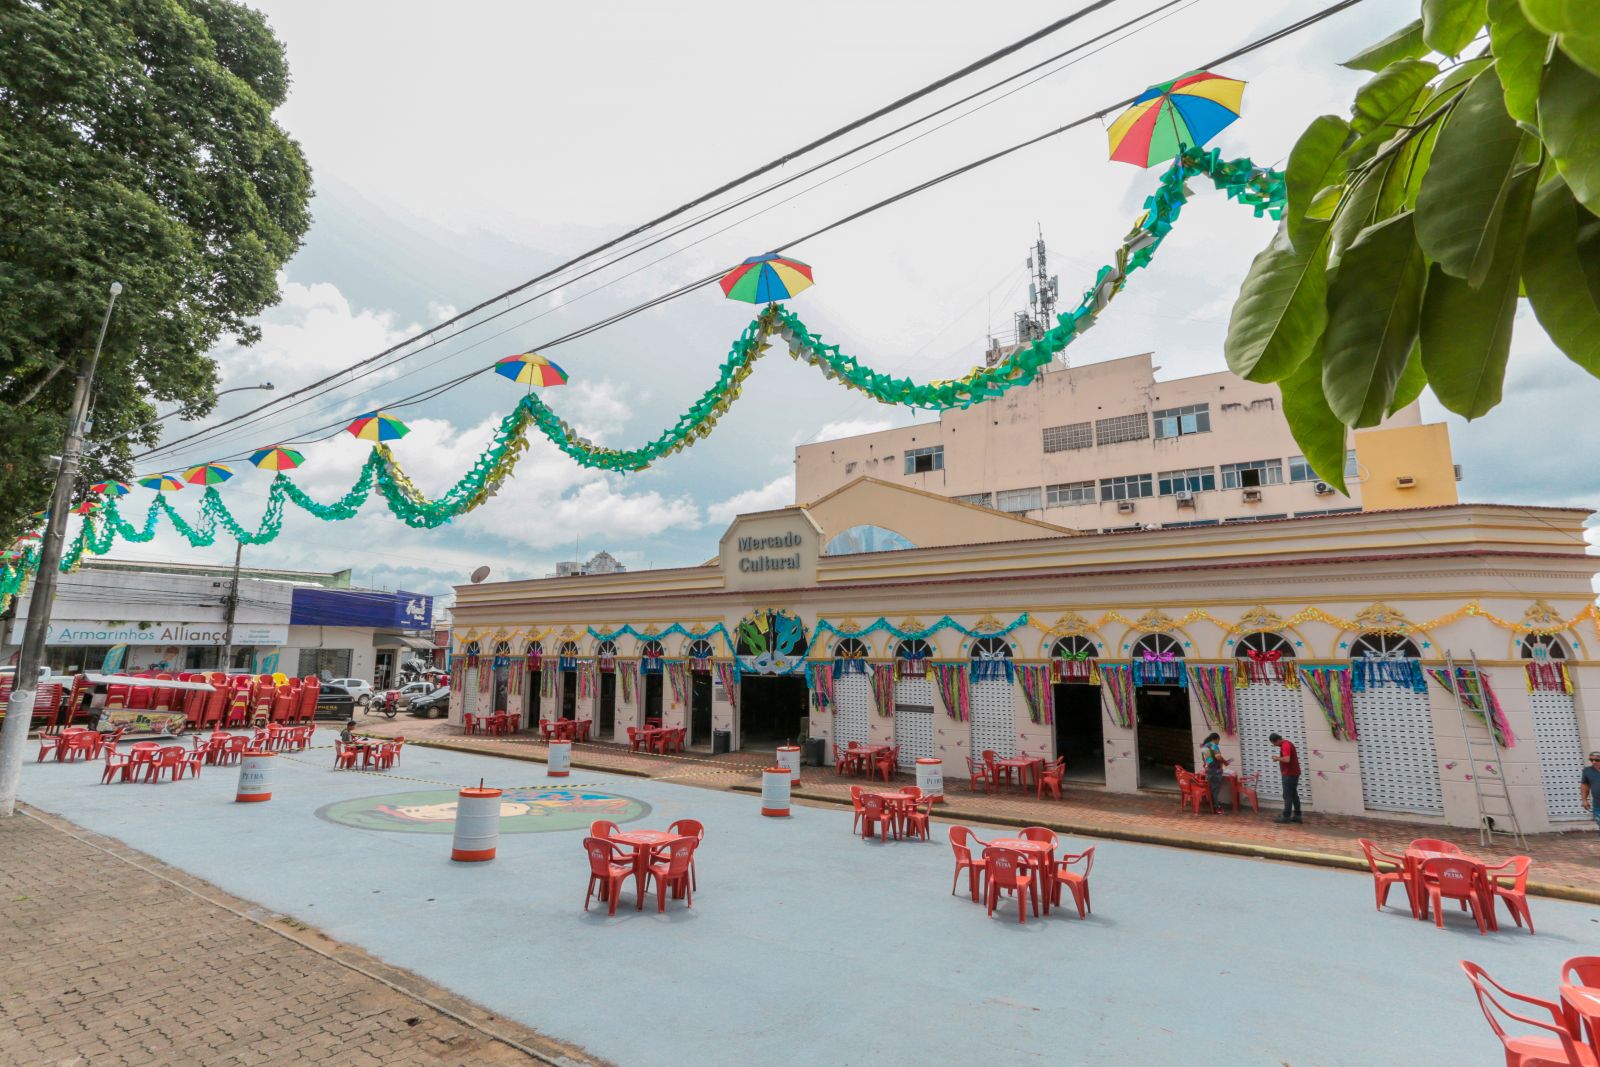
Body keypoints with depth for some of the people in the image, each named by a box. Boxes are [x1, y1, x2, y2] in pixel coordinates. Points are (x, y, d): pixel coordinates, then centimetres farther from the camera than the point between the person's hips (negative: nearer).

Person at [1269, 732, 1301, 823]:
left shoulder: (1285, 745, -18)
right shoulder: (1287, 744, 14)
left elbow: (1287, 759, -28)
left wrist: (1277, 758, -12)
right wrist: (1279, 758, 10)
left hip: (1289, 774, -10)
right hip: (1293, 773, 10)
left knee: (1287, 796, -5)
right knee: (1294, 795, 13)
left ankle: (1286, 817, -1)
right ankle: (1297, 816, 17)